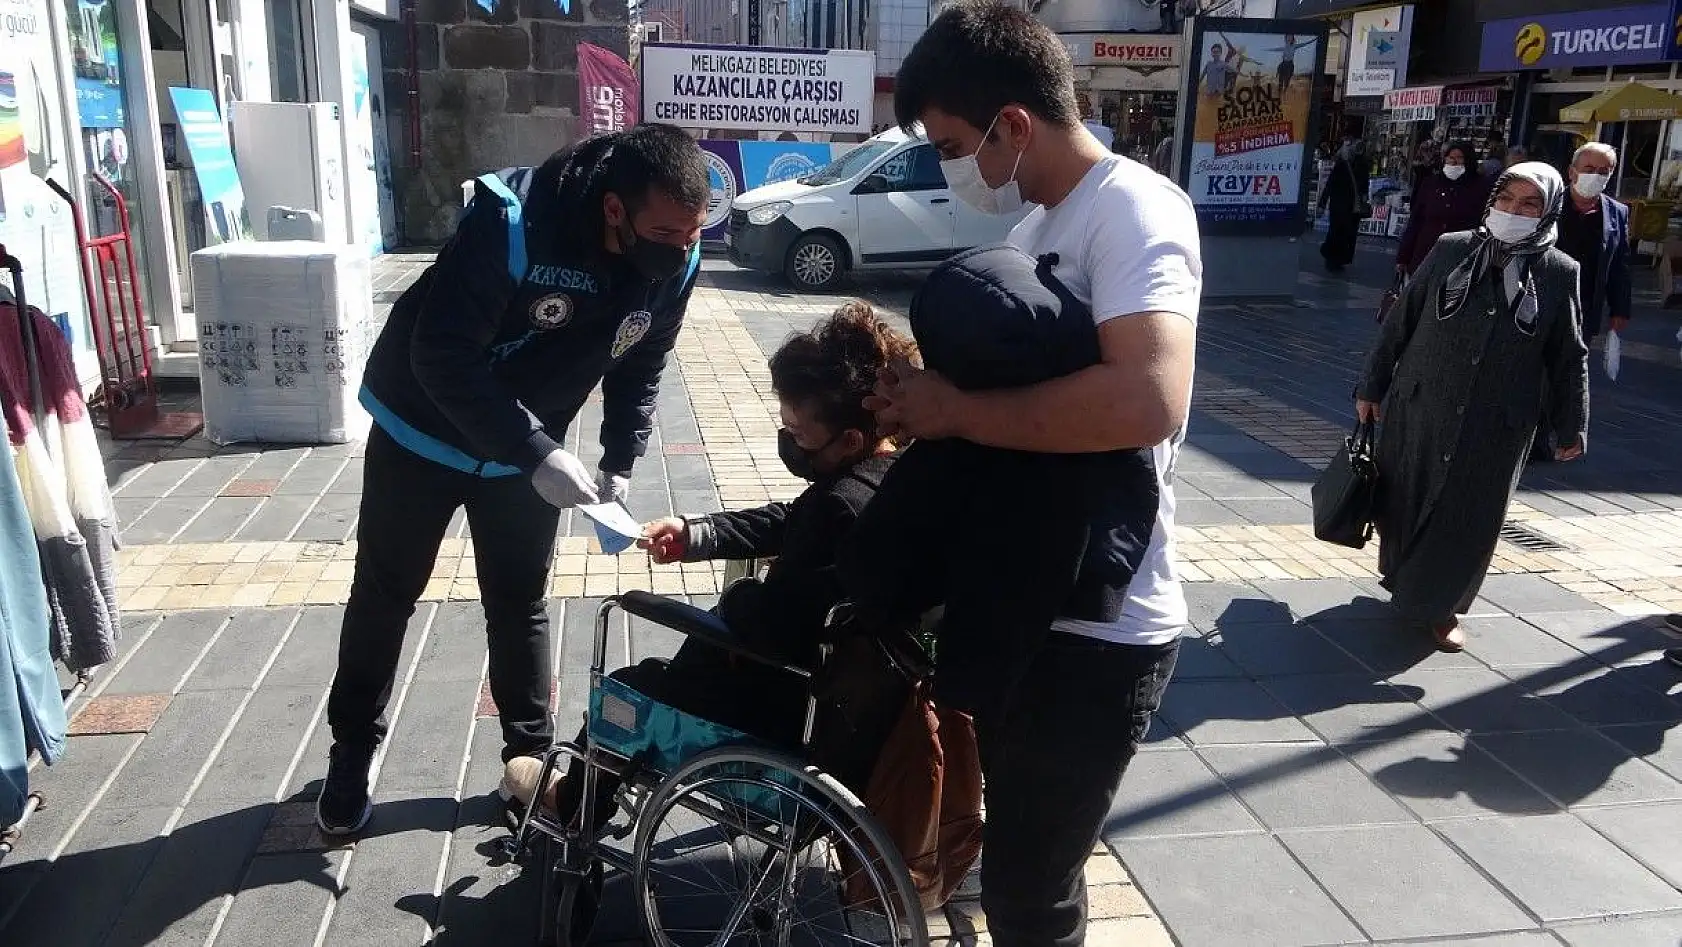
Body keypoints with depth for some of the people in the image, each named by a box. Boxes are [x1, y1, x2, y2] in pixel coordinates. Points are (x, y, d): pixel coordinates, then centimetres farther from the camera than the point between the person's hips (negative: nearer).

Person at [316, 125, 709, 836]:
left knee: (521, 604, 12)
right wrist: (536, 455, -38)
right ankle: (351, 752, 31)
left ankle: (530, 754, 28)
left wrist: (620, 464, -12)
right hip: (423, 434, -3)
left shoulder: (674, 263, -17)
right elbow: (442, 356, -33)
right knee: (384, 595, 11)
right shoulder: (511, 224, -35)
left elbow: (640, 369, -1)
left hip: (527, 450, 4)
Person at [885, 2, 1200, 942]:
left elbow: (1148, 399, -36)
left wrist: (956, 410, -26)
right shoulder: (1043, 220, 11)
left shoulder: (1134, 209, -18)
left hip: (1099, 628, -9)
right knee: (1023, 869, 25)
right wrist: (928, 391, 1)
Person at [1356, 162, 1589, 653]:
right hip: (1418, 410, 1)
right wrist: (1371, 386, 4)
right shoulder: (1451, 249, -2)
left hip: (1496, 428, 0)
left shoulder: (1559, 273, -3)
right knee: (1403, 504, 13)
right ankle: (1402, 579, 39)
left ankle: (1441, 605, 27)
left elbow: (1569, 357, 3)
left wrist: (1571, 427, 4)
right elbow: (1400, 322, 3)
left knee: (1468, 522, 7)